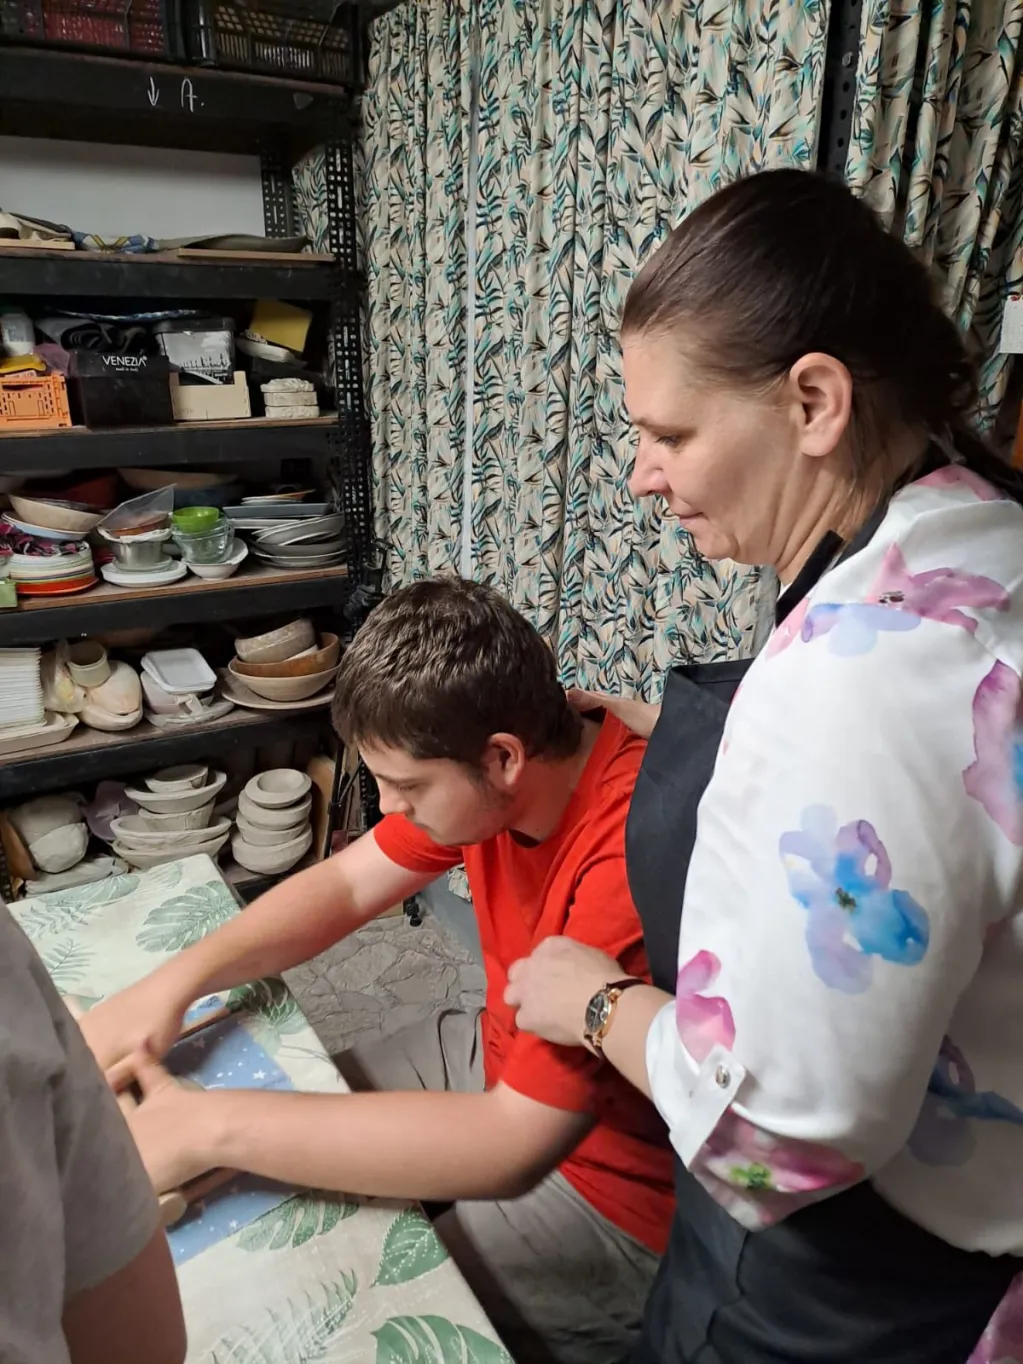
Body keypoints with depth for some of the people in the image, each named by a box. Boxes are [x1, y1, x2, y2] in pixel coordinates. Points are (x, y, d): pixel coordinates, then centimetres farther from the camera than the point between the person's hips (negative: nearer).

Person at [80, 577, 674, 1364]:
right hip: (505, 1063, 7)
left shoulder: (634, 858, -36)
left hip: (611, 1194, -7)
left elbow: (512, 1147, -34)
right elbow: (347, 883, 0)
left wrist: (214, 1128, -30)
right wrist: (178, 981, -14)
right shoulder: (505, 764, -11)